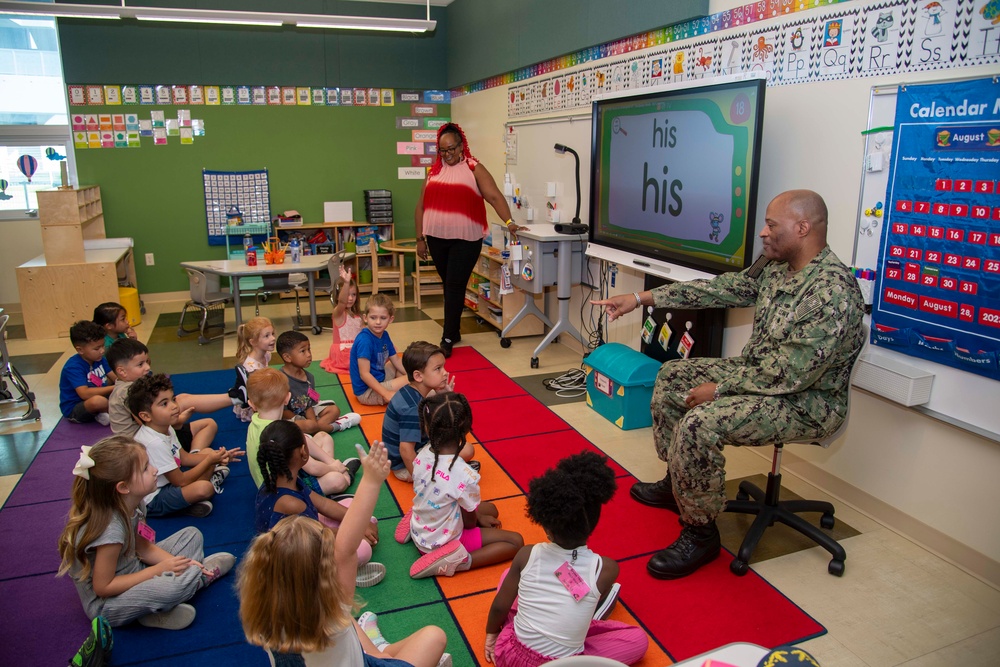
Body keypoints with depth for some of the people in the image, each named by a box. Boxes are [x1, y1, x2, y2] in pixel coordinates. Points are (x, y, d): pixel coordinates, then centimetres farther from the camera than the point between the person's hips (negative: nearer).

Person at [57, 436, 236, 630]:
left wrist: (174, 562, -9)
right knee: (179, 583, -32)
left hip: (131, 574, 9)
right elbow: (102, 587, -24)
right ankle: (204, 574, -2)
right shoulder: (110, 529, -32)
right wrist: (158, 570, -20)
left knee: (192, 535, 11)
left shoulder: (135, 504, -8)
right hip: (105, 604, -8)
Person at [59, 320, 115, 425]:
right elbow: (85, 394, -36)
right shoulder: (73, 367, -25)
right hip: (74, 410, -9)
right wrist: (114, 388, -37)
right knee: (98, 401, -40)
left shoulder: (99, 359, -3)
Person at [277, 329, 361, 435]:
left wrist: (314, 422, -18)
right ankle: (336, 426, -5)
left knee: (334, 409, 6)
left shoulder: (309, 377, 0)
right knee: (309, 425, -33)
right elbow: (282, 410, -21)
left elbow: (309, 405, 1)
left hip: (305, 414, 9)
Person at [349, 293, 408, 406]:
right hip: (367, 393, -10)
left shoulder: (384, 335, 3)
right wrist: (386, 394, -29)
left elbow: (396, 362, 11)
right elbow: (364, 374, -26)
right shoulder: (364, 340, -24)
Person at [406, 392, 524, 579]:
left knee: (491, 509, 22)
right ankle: (453, 562, -12)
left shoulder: (422, 455, -14)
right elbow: (469, 522, -16)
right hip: (443, 542, -6)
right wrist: (479, 520, 8)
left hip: (419, 532, 7)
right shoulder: (465, 475, -33)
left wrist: (479, 517, 9)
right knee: (516, 541, 1)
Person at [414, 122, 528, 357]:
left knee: (455, 286, -6)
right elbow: (421, 206, 12)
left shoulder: (474, 169, 0)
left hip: (465, 239, -4)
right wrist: (420, 238, 8)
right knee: (448, 285, 13)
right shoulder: (434, 171, 11)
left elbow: (494, 196, -10)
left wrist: (509, 222, -24)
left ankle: (448, 339, 0)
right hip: (436, 239, 4)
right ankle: (454, 331, 26)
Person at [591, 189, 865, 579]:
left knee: (699, 424, -29)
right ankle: (677, 484, 25)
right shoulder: (774, 266, 0)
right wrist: (641, 298, 2)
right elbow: (723, 288, 5)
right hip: (759, 374, 10)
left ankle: (700, 534, -7)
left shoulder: (833, 293, -29)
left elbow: (790, 375, -30)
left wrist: (719, 388, -20)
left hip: (807, 402, -10)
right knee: (672, 376, 14)